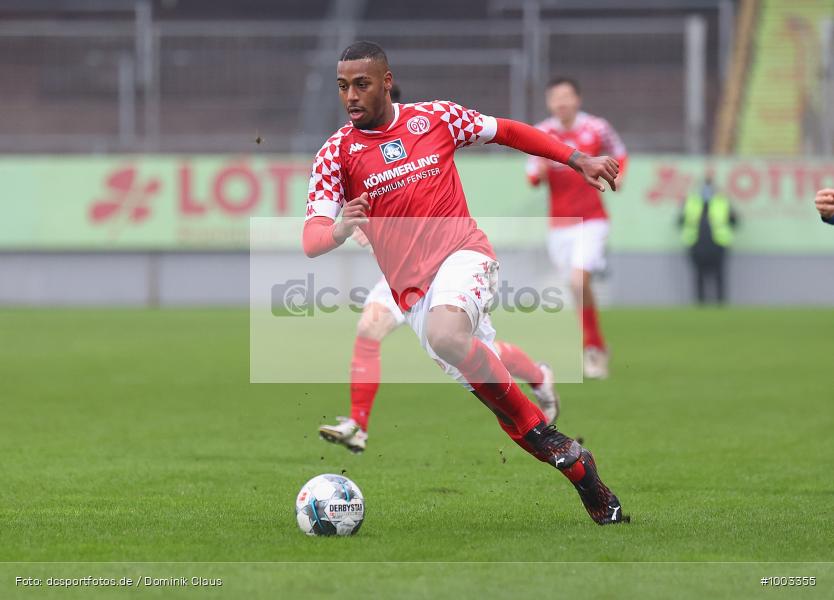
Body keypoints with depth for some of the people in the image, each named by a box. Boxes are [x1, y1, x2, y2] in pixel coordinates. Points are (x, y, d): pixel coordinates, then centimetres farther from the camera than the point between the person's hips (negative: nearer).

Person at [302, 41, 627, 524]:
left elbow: (506, 132, 20)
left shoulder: (434, 118, 5)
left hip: (463, 254, -2)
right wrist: (339, 231, -29)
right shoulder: (336, 153, 3)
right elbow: (311, 241, -5)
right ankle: (581, 471, 9)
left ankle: (543, 431, -22)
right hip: (413, 293, 2)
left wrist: (578, 160, 16)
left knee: (444, 333, -35)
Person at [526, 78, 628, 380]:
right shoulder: (540, 134, 1)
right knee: (581, 287, 8)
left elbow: (620, 153, 14)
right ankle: (598, 346, 25)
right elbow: (533, 178, 5)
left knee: (579, 281, -20)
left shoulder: (596, 128, -3)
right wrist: (539, 171, -18)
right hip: (559, 224, 3)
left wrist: (618, 174, -5)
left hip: (591, 221, -3)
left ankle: (593, 348, -8)